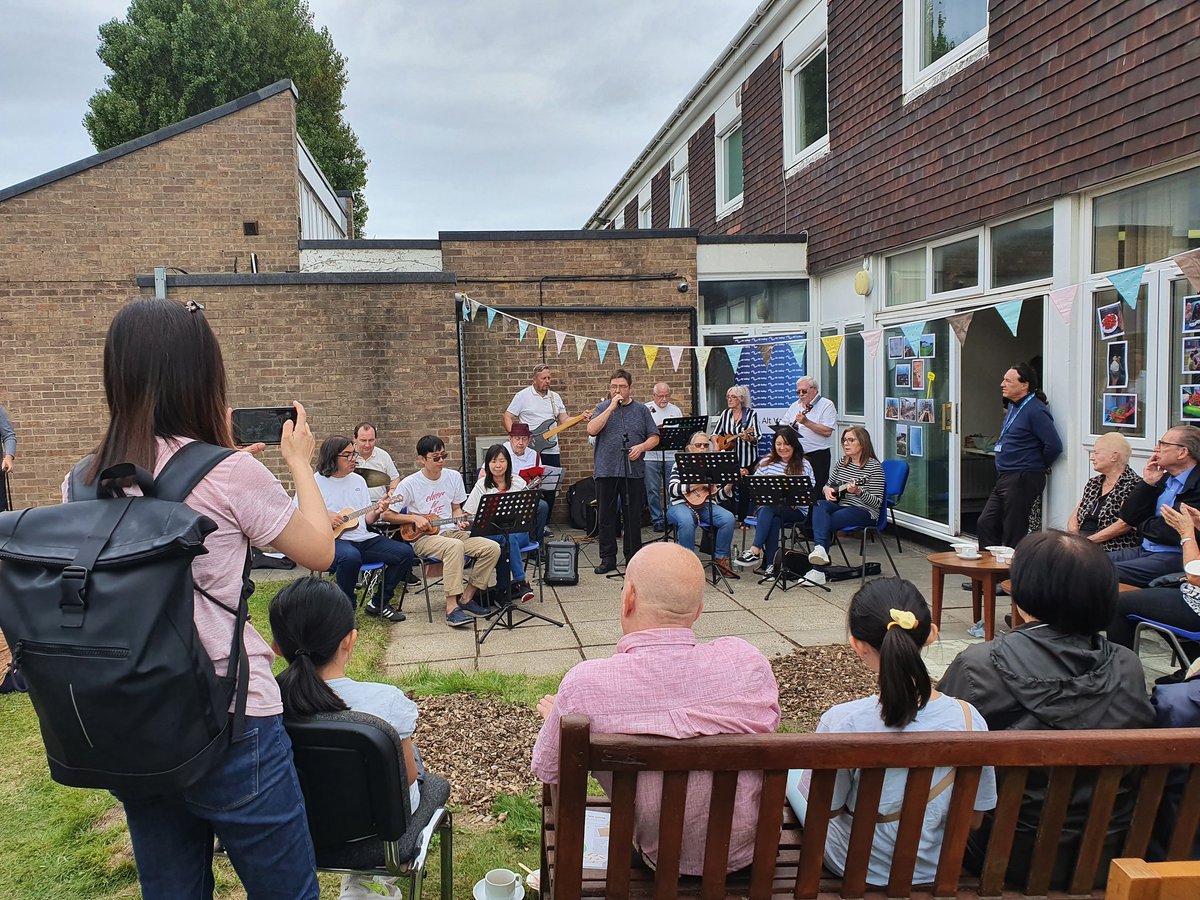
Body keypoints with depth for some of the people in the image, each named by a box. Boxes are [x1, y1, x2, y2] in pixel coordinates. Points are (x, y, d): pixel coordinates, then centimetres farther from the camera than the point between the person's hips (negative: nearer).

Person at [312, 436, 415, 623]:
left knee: (405, 553, -9)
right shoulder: (316, 482, -2)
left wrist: (377, 512, -5)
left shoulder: (358, 480, 16)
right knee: (351, 557, -40)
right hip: (333, 540, -6)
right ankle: (346, 609, -15)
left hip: (363, 538, 6)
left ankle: (379, 603, 8)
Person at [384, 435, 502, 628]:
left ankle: (466, 599, -5)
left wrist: (461, 520, -3)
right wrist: (415, 518, -12)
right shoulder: (409, 484, -7)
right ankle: (452, 608, -35)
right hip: (423, 538, -6)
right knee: (455, 546, -38)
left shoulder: (453, 477, 7)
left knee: (492, 548, -16)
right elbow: (387, 515, -1)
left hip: (450, 531, 6)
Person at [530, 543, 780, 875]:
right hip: (746, 851, 2)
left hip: (657, 857, -1)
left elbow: (547, 771, -9)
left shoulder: (586, 684, -27)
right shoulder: (747, 661, -23)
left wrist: (557, 717, 13)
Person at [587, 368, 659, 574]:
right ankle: (608, 558, 13)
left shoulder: (641, 410, 10)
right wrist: (612, 407, -11)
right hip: (606, 471, 0)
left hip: (634, 472, 0)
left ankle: (633, 557, 15)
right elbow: (591, 430, -10)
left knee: (633, 517, 5)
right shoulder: (603, 408, 7)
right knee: (606, 517, 4)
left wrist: (641, 446, -11)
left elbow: (654, 437, 9)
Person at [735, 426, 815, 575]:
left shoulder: (803, 465, 4)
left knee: (768, 509, -34)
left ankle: (755, 550, -39)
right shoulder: (767, 462, 12)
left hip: (796, 510, -2)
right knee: (774, 520, -35)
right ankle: (769, 564, -33)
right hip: (768, 507, 2)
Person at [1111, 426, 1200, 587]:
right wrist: (1147, 482, 0)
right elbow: (1128, 517, 10)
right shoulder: (1163, 479, 13)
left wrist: (1142, 525, 1)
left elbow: (1175, 533, -18)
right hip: (1144, 549, 8)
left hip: (1175, 556, -8)